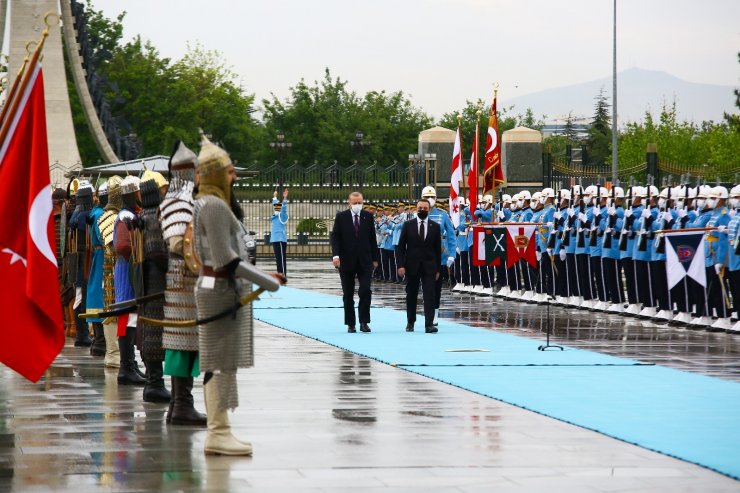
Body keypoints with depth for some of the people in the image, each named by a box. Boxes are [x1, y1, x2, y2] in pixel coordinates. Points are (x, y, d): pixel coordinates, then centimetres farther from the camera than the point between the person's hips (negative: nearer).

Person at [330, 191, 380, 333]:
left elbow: (372, 238, 9)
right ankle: (350, 324, 12)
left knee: (366, 291, -9)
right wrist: (336, 255, -17)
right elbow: (335, 237, -3)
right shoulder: (341, 217, 1)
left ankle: (364, 322, -3)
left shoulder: (368, 216, 6)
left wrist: (375, 258, 6)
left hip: (365, 261, 1)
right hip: (347, 261, -1)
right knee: (348, 295, 5)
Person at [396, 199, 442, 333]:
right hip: (412, 266, 0)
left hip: (429, 267, 0)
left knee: (430, 295, -8)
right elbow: (401, 247, 2)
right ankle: (410, 322, 21)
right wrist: (401, 265, -8)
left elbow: (438, 249, 7)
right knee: (411, 296, 9)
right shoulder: (408, 225, 3)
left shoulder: (435, 227, 5)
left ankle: (429, 324, -12)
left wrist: (438, 269, 4)